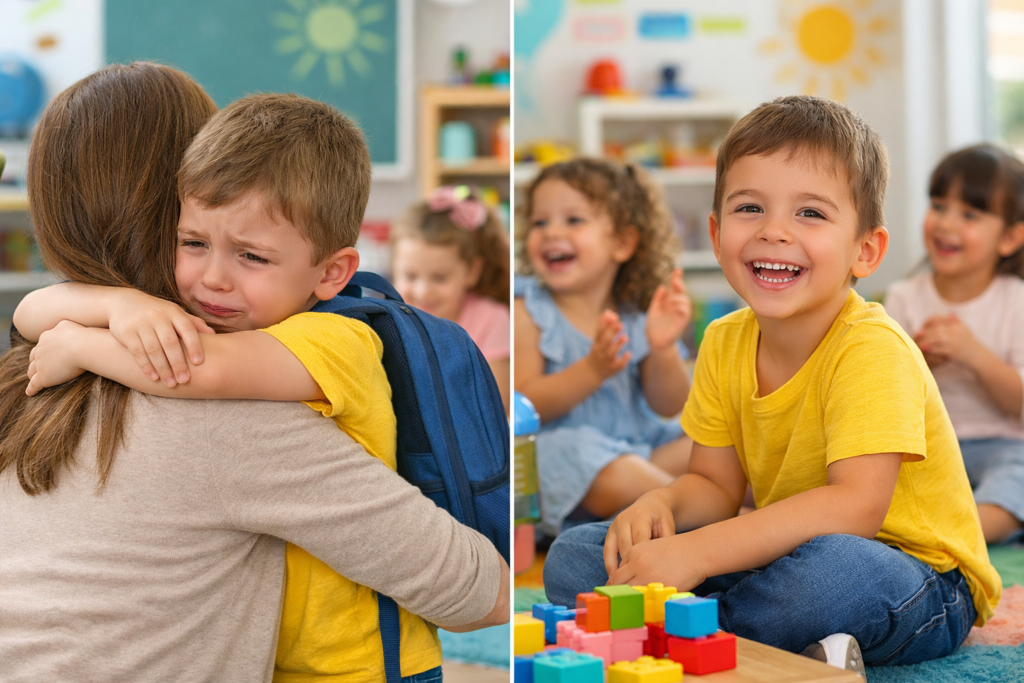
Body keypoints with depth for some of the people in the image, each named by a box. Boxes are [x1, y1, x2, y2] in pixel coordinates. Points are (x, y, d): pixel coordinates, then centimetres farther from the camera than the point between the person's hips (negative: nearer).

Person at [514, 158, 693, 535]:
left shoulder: (639, 314, 5)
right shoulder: (529, 312, -5)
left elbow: (668, 406, 2)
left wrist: (663, 350, -18)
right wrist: (593, 369, -26)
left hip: (636, 444, 6)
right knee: (615, 476, -34)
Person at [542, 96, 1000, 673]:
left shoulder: (871, 349, -21)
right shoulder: (725, 344, 1)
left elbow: (857, 505, -33)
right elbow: (716, 484, 6)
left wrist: (696, 552, -36)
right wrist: (660, 505, -18)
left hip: (919, 588, -7)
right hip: (788, 556, 7)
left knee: (833, 568, -44)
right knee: (573, 557, -7)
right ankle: (783, 653, -16)